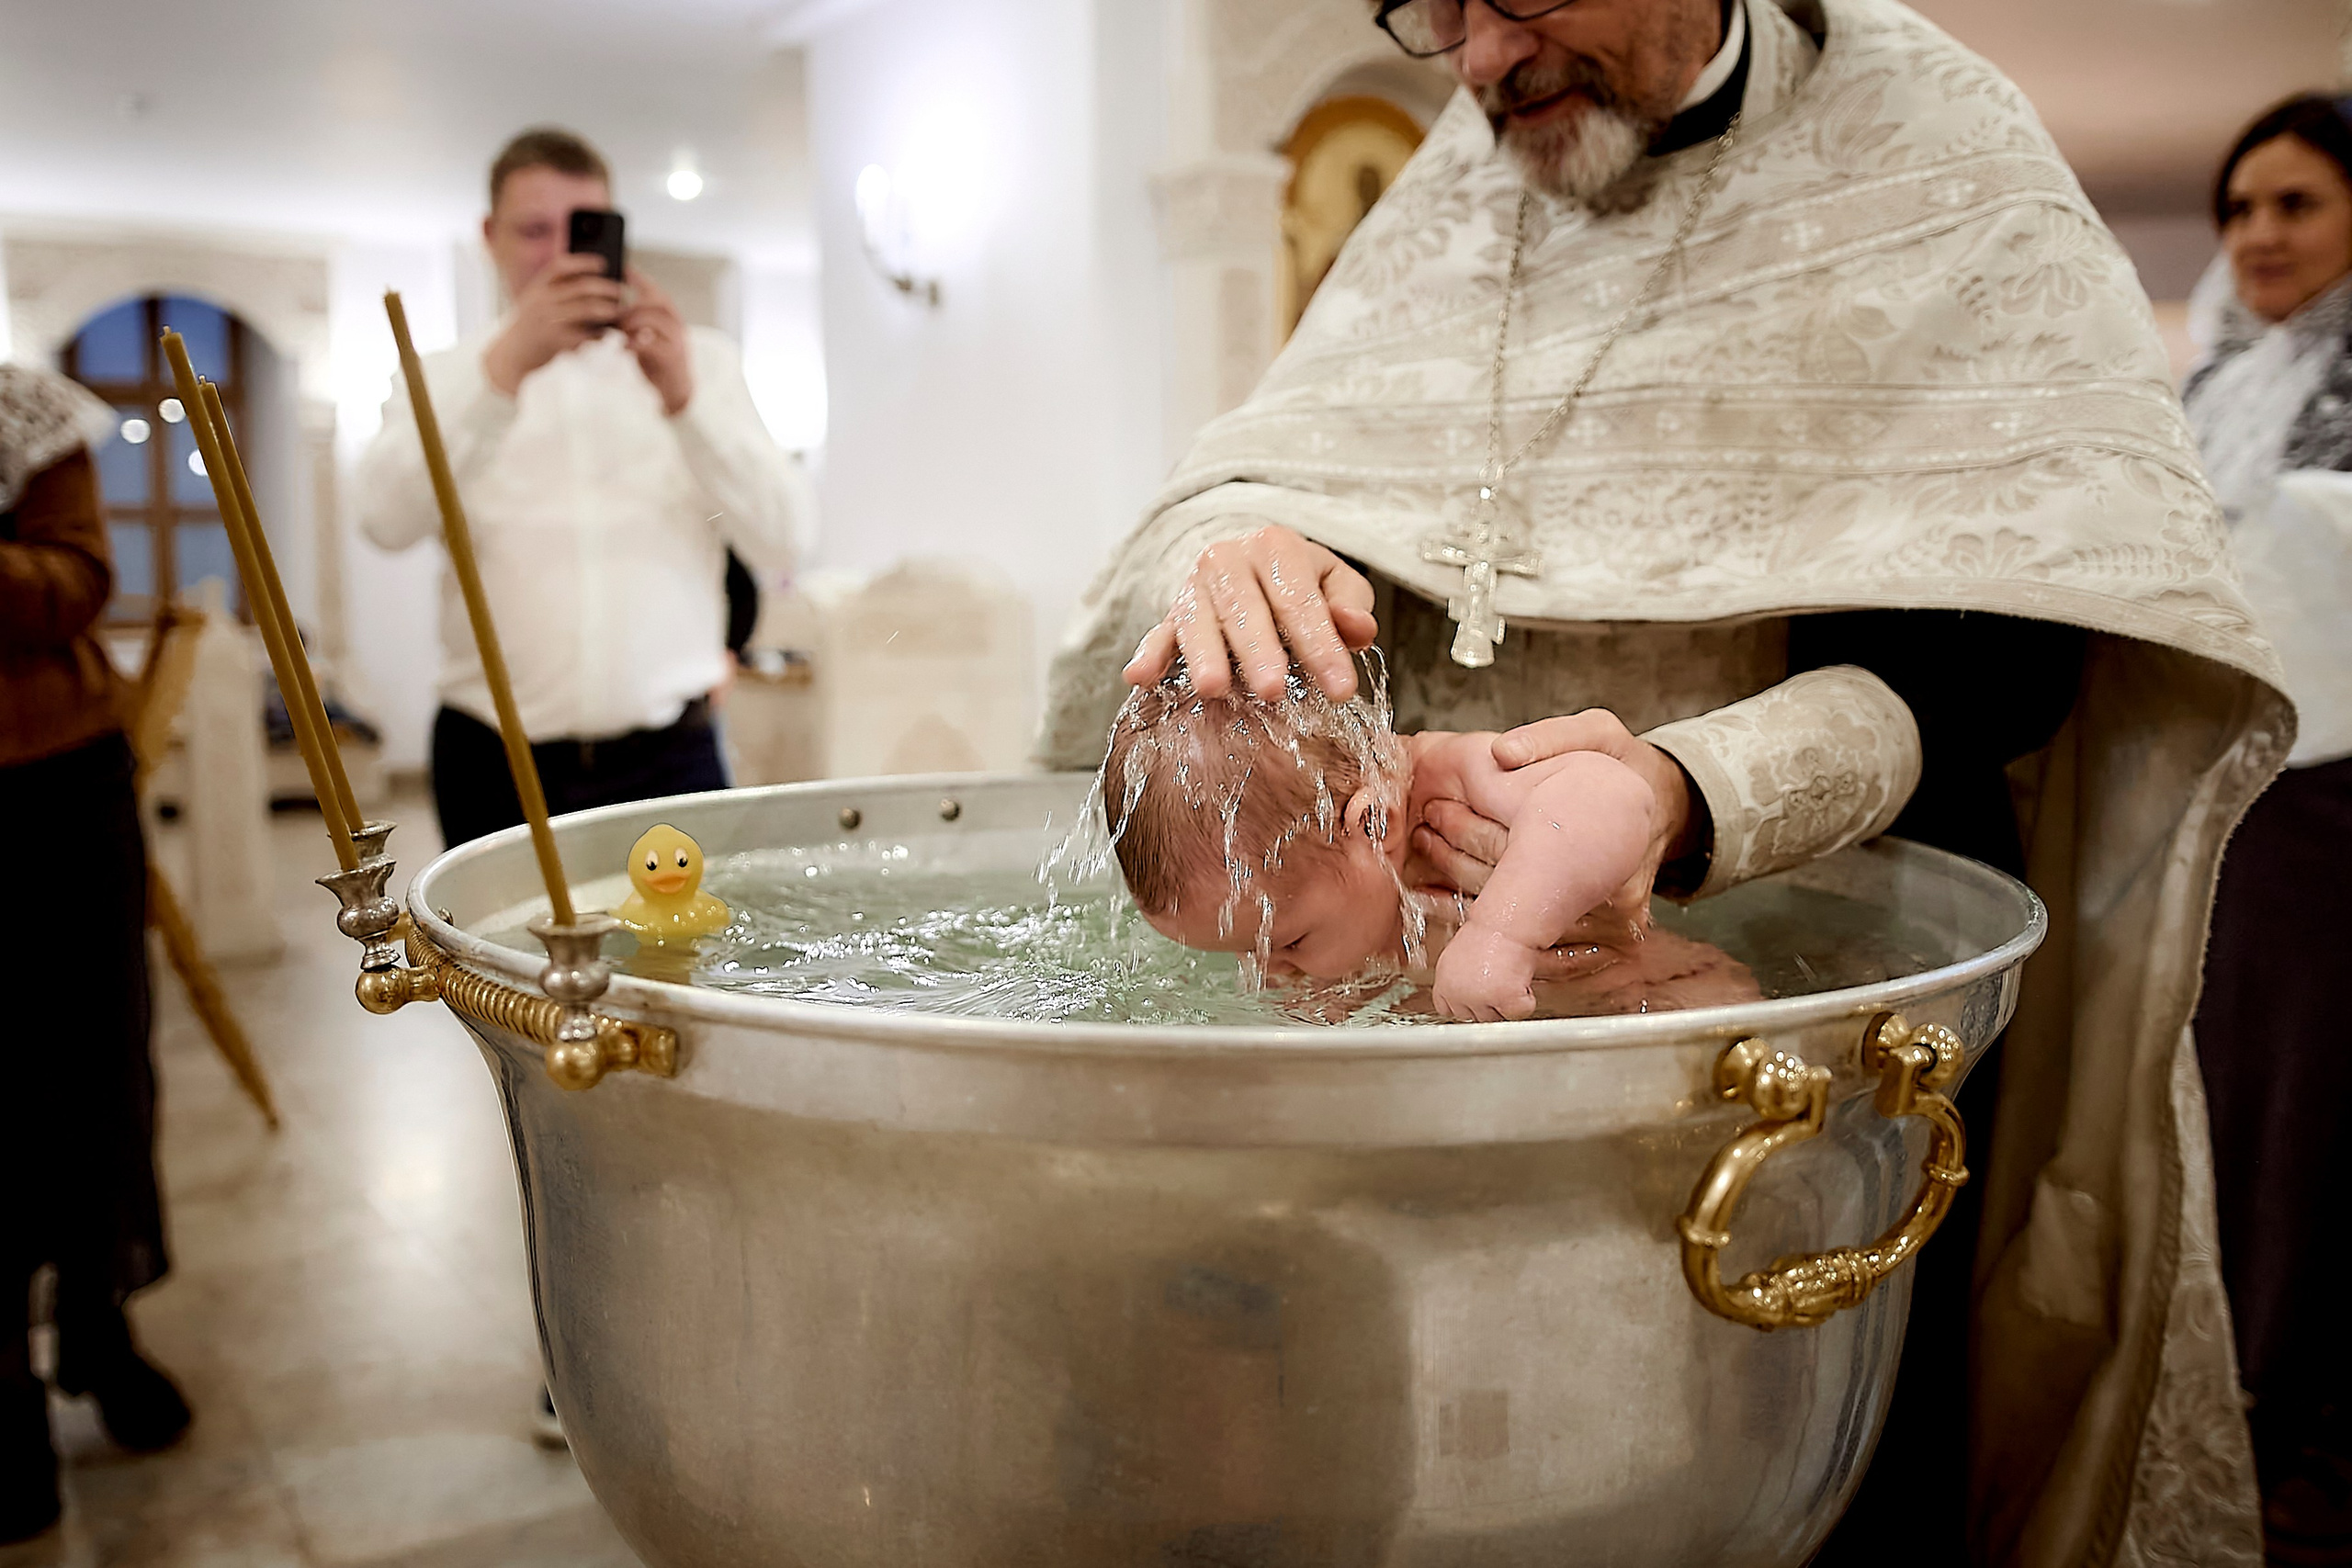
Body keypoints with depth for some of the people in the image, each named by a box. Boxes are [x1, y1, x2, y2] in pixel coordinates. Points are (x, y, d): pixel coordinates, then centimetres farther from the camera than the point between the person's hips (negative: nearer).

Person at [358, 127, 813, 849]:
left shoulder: (698, 358, 13)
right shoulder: (444, 377, 12)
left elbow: (784, 543, 0)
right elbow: (388, 519, -10)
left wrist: (684, 397, -13)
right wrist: (503, 369, -20)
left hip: (668, 758, 0)